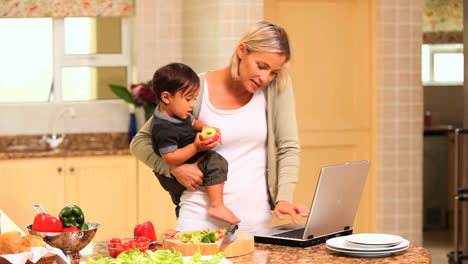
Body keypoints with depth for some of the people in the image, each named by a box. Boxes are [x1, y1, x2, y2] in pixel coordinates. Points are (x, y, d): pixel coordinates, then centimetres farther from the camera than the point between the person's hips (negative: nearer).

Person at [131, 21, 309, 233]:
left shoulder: (278, 85, 0)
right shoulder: (198, 90, -4)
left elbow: (288, 147, 2)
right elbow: (139, 142, 3)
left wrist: (284, 199, -12)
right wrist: (175, 167, -13)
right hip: (201, 213, -1)